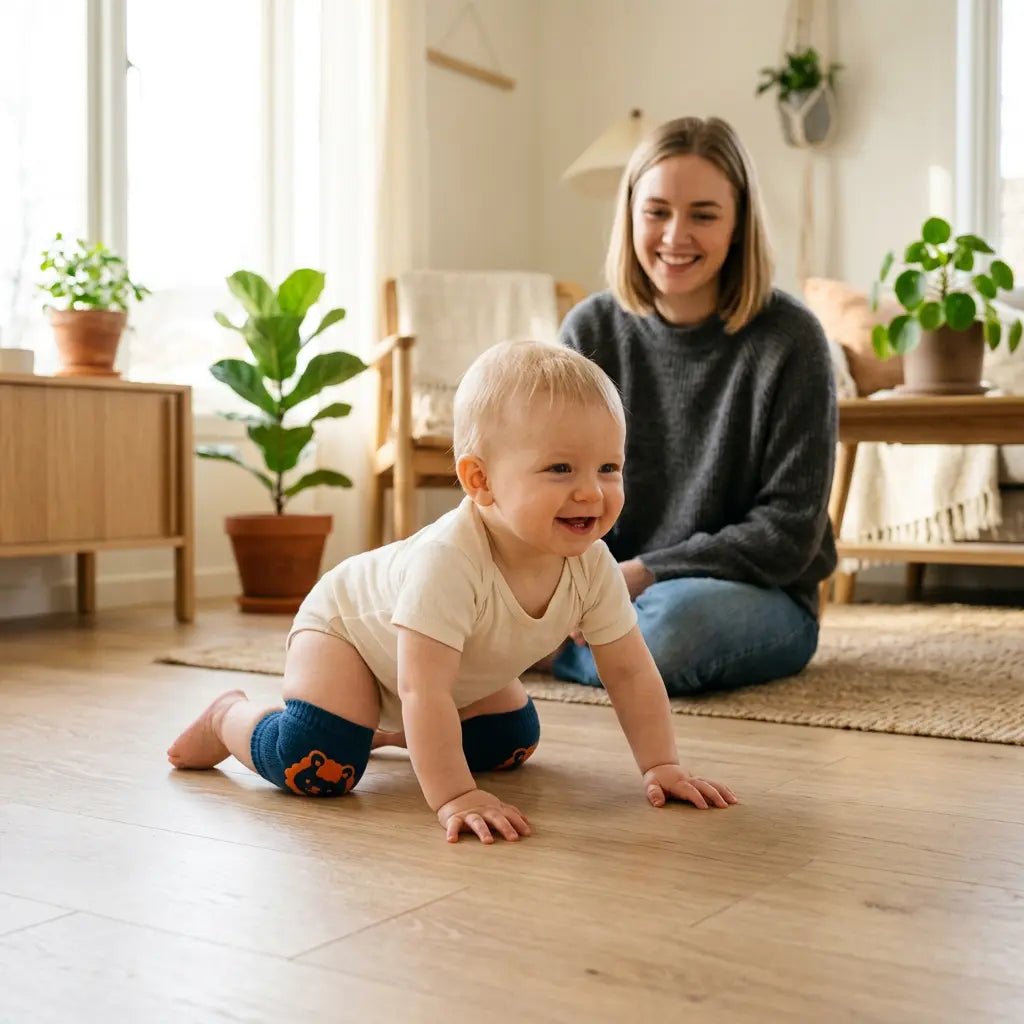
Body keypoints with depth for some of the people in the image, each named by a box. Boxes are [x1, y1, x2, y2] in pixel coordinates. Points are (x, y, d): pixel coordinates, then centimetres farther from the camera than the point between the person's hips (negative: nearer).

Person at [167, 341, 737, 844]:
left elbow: (631, 671, -14)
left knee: (513, 744, 13)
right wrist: (454, 797, -47)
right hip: (348, 623, -7)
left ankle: (389, 726, 34)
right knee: (316, 766, -25)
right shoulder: (448, 560, -44)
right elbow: (423, 691, -45)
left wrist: (662, 766, -20)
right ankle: (230, 718, 7)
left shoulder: (592, 565, -24)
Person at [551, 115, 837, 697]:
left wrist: (644, 574, -20)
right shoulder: (591, 331, 1)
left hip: (761, 598, -2)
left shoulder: (789, 340, -10)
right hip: (605, 588, 3)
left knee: (669, 622, -37)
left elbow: (789, 529, -12)